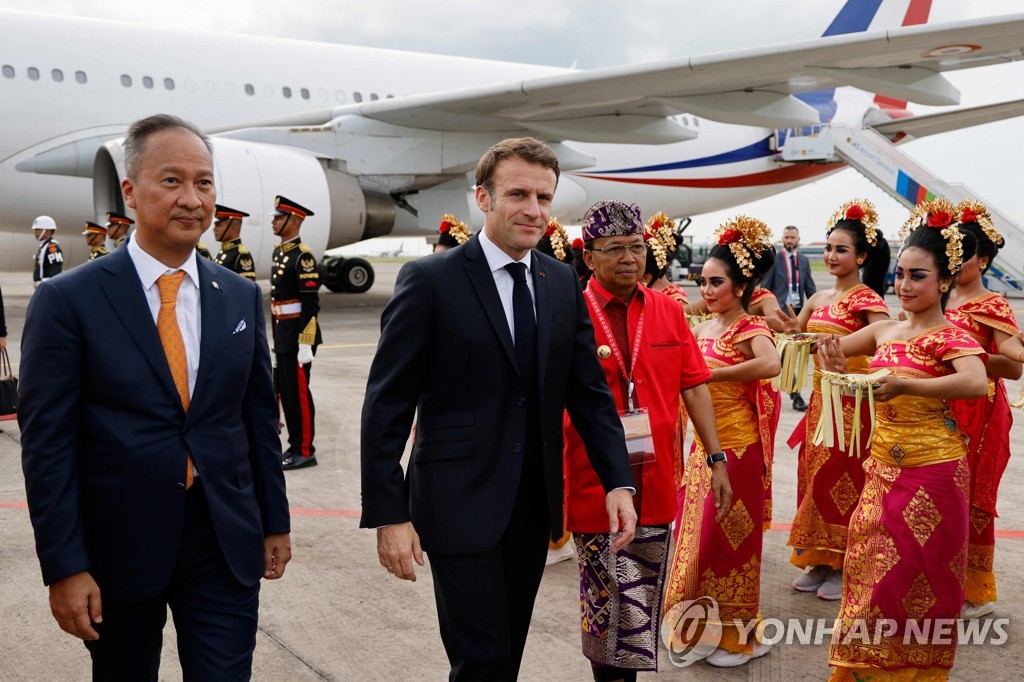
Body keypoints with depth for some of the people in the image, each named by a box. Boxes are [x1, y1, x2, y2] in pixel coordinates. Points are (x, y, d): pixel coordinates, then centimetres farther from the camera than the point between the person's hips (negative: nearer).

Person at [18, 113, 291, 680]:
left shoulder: (241, 297, 4)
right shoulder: (68, 301, -9)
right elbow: (46, 443, -9)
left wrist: (275, 522, 11)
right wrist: (63, 567, -12)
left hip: (226, 548, 2)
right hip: (118, 549, -2)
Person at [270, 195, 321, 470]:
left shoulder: (302, 256, -15)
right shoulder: (280, 252, 14)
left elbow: (311, 304, -19)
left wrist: (305, 344, -21)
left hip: (298, 334, -9)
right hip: (282, 334, 9)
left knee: (298, 392, -3)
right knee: (285, 391, 13)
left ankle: (305, 451, 6)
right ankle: (295, 445, 23)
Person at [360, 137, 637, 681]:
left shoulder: (562, 283, 6)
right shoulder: (430, 280, -11)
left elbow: (589, 389, 7)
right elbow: (386, 405, -11)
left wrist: (618, 481, -4)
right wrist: (388, 516, -14)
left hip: (535, 505, 6)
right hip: (460, 507, -5)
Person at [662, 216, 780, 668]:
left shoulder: (750, 330, -14)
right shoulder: (702, 328, 8)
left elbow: (771, 365, -37)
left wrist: (713, 374, -29)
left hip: (736, 447, -7)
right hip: (703, 445, 7)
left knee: (726, 536, 1)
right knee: (698, 532, 14)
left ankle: (740, 634, 17)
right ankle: (707, 622, 29)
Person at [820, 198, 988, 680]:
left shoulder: (950, 337, -12)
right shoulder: (884, 331, 6)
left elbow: (976, 383, -31)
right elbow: (832, 350, 16)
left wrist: (904, 385, -34)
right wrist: (831, 353, -7)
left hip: (930, 472, -6)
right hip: (883, 468, 6)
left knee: (915, 576, 4)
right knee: (872, 568, 13)